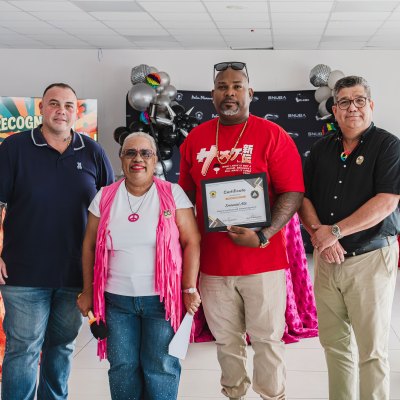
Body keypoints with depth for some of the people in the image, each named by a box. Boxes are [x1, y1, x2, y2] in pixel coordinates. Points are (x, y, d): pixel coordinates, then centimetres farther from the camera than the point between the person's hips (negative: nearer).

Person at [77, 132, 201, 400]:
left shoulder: (173, 195, -3)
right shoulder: (105, 197, 5)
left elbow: (191, 242, -4)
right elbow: (90, 246, 11)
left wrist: (190, 288, -9)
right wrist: (88, 291, 10)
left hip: (162, 298, -2)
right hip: (117, 298, 3)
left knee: (160, 366, 3)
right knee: (122, 366, 8)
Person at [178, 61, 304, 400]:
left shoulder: (272, 136, -5)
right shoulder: (195, 139, 6)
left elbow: (293, 192, -9)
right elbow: (186, 195, 14)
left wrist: (264, 236, -21)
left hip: (263, 260, -3)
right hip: (211, 261, 3)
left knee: (267, 338, 8)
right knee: (226, 339, 15)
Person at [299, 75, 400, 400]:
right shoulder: (322, 149, 12)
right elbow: (303, 197, 7)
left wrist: (335, 231, -15)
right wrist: (319, 232, -12)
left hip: (370, 258, -4)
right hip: (326, 257, 5)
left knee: (372, 349, 1)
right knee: (334, 342, 9)